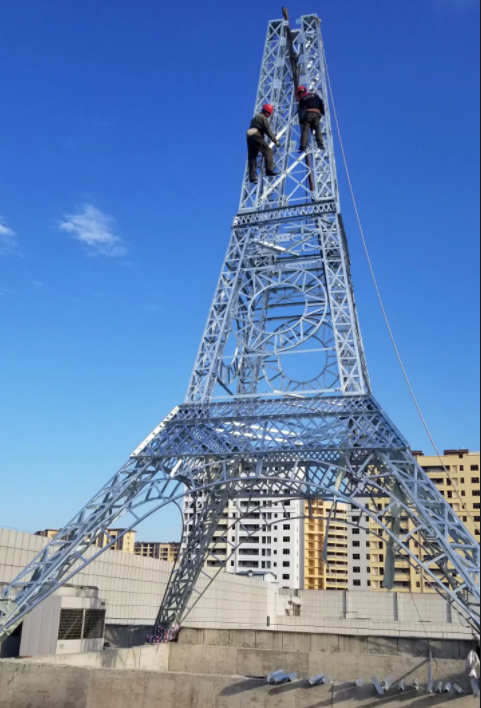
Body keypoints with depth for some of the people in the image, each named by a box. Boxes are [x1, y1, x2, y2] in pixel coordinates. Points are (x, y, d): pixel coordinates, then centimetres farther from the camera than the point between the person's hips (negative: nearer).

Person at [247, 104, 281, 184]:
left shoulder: (256, 118, 29)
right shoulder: (263, 118, 0)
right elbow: (268, 131, -6)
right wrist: (276, 141, -3)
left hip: (249, 137, 9)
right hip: (256, 137, -9)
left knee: (252, 158, 3)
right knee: (268, 151, -7)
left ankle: (252, 177, -2)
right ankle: (270, 170, -20)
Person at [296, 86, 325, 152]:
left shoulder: (302, 99, 16)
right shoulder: (315, 95, 22)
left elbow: (301, 111, 14)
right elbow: (321, 103, 15)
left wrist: (301, 121, 17)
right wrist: (323, 112, 19)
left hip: (308, 113, -2)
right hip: (317, 113, 2)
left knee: (305, 130, -8)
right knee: (317, 129, 1)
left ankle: (303, 146, -20)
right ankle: (320, 143, -19)